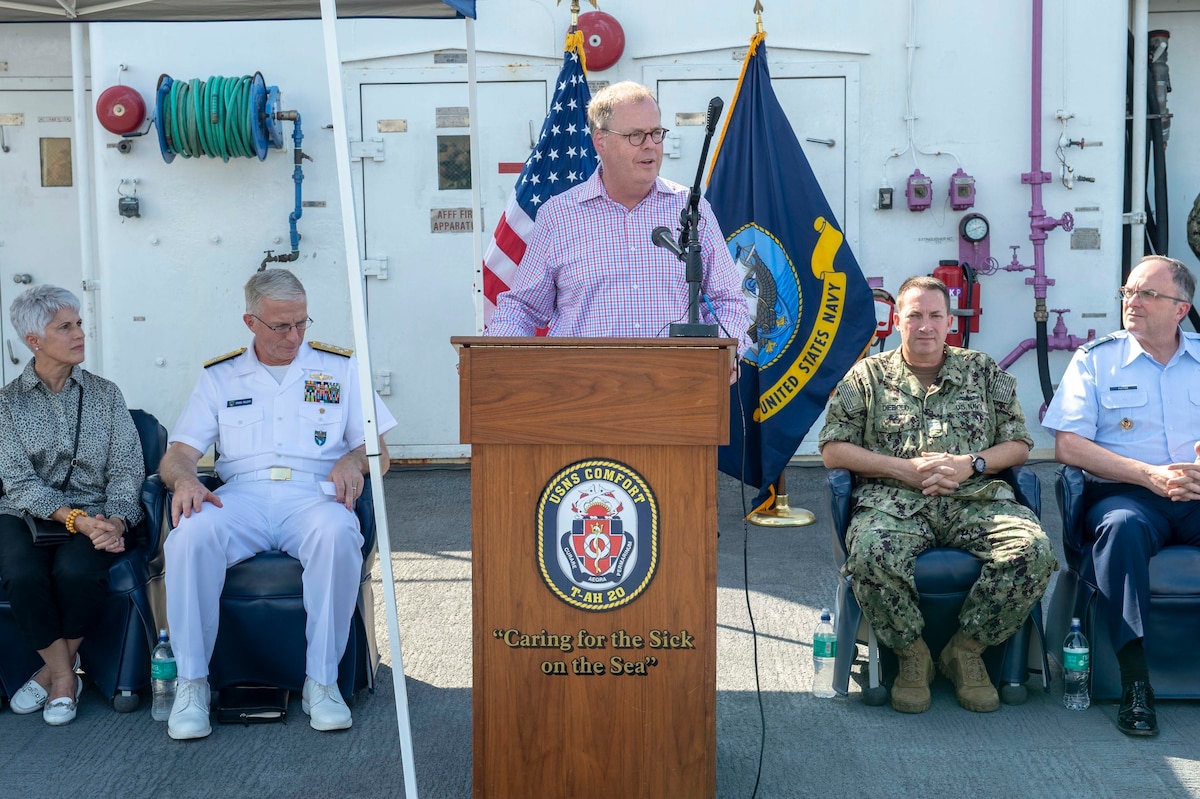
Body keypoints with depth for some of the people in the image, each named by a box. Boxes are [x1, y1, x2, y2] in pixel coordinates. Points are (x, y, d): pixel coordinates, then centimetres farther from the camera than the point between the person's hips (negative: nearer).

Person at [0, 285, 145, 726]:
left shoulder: (105, 394, 9)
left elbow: (127, 468, 3)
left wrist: (115, 521, -18)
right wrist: (75, 519, -21)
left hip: (97, 514, 0)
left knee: (76, 570, -32)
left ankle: (54, 669, -6)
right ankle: (64, 675, -10)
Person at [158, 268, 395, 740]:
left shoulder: (340, 368, 17)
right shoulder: (219, 377, 19)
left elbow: (379, 452, 13)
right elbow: (177, 454, 10)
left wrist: (354, 460, -11)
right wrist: (185, 479, -15)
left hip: (313, 494, -1)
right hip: (242, 494, 1)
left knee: (337, 533, -37)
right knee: (192, 534, -33)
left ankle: (321, 681, -26)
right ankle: (192, 682, -21)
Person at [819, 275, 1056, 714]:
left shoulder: (985, 372, 21)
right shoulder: (868, 376, 16)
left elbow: (1018, 444, 15)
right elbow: (834, 450, 6)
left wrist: (970, 464, -5)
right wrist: (906, 468, -5)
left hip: (977, 498, 2)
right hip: (894, 500, -2)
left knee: (1035, 550, -29)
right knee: (869, 555, -36)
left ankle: (967, 649, -8)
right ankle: (912, 654, -10)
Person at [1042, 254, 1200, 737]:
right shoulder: (1096, 359, 11)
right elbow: (1068, 445, 0)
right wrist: (1150, 475, -11)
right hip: (1127, 492, -2)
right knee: (1121, 525, -36)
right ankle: (1134, 677, -32)